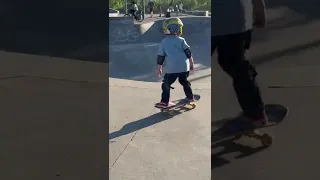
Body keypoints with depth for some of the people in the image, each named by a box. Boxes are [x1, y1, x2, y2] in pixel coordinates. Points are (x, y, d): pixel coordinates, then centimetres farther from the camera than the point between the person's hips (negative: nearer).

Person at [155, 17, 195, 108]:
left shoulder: (163, 42, 4)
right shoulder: (181, 40, 2)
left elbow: (160, 56, 7)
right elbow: (188, 52, 1)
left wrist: (159, 68, 17)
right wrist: (191, 63, 13)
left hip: (171, 68, -2)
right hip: (184, 66, 2)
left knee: (166, 84, 7)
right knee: (184, 81, 23)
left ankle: (164, 102, 5)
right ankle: (190, 97, 34)